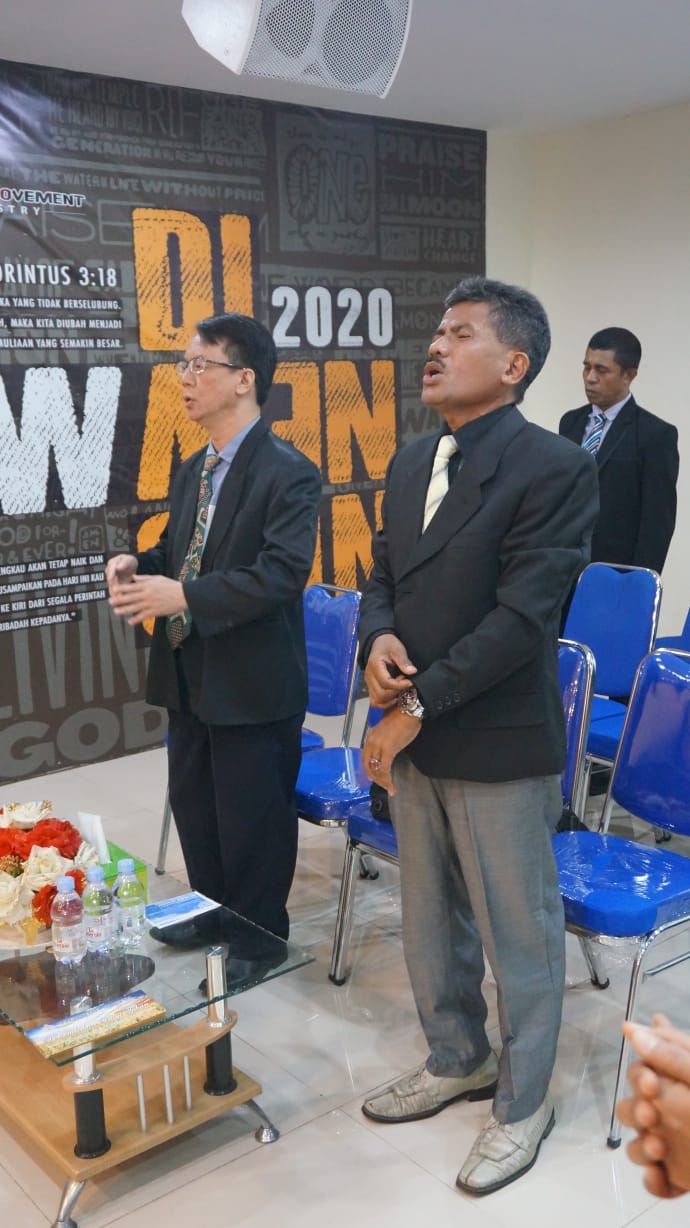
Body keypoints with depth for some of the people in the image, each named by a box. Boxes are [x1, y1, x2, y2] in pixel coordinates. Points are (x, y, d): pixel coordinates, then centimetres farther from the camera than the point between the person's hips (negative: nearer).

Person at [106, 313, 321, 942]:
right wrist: (137, 566, -4)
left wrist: (182, 595, -29)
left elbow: (283, 573, -26)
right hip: (188, 678, 8)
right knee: (194, 814, 21)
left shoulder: (287, 472, -16)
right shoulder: (192, 470, 11)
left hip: (252, 685, -8)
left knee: (252, 830, 7)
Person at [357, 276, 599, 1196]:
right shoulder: (410, 463, 9)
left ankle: (522, 1102, 33)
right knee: (429, 919, 21)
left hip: (500, 744, -7)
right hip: (413, 738, 7)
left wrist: (417, 705, -19)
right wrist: (378, 639, -9)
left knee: (519, 934, 10)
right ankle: (456, 1061, 45)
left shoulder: (554, 469, -15)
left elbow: (522, 615, -20)